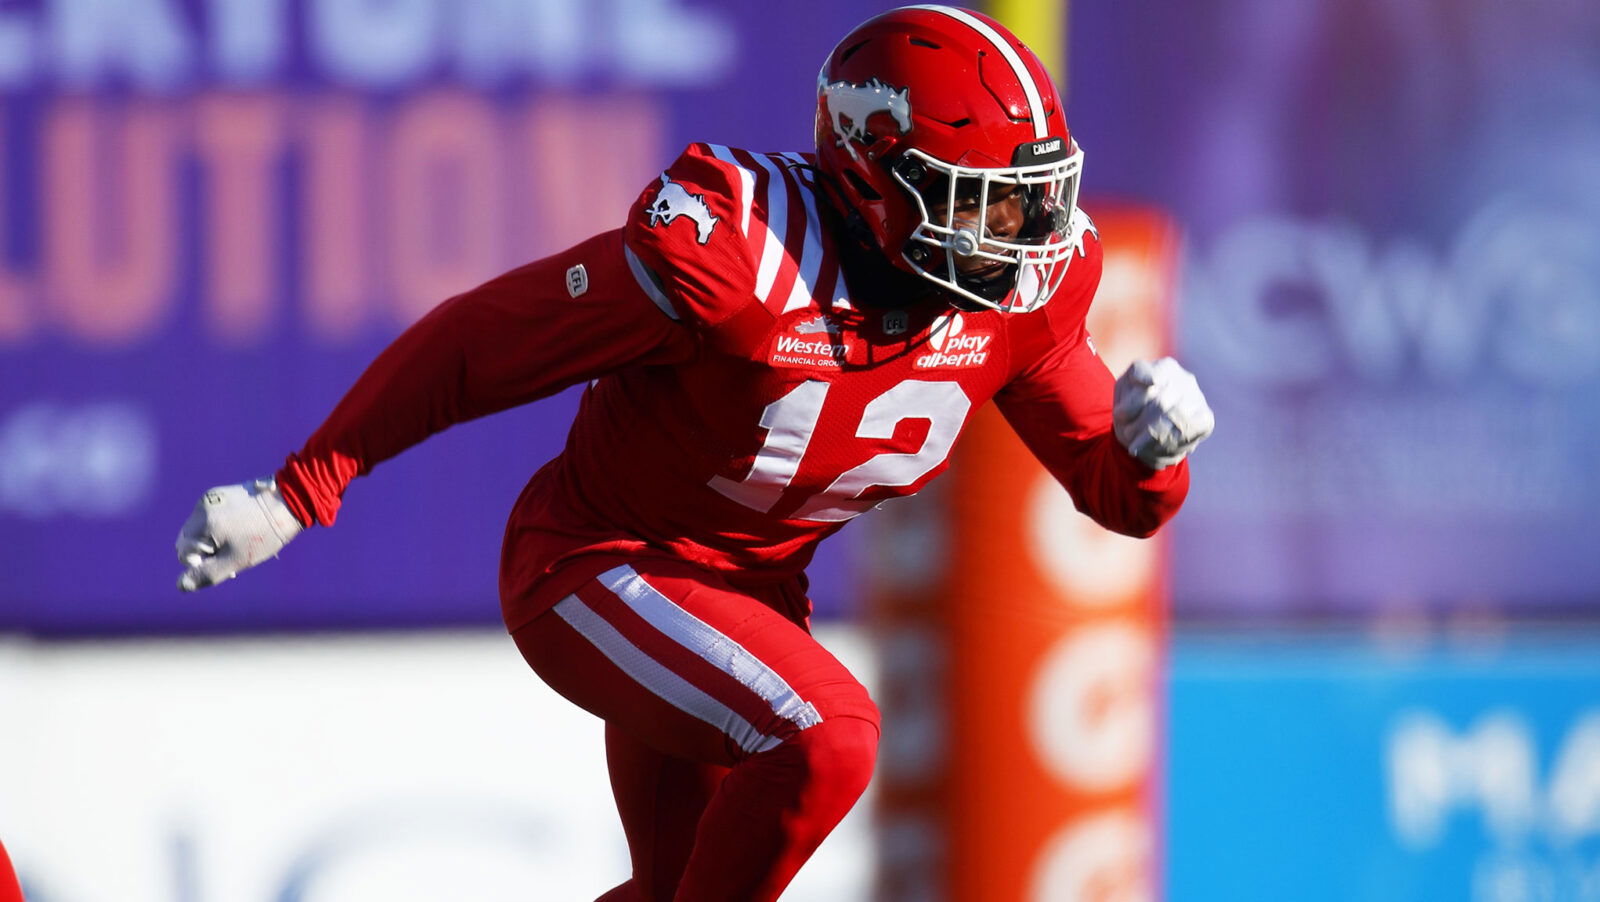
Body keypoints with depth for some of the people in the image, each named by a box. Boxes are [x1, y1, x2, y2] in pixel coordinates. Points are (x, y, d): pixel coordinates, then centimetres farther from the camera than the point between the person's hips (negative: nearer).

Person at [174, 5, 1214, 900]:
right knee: (824, 738, -30)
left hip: (753, 592, 8)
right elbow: (473, 343, -22)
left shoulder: (1022, 291, -11)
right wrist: (294, 495, -20)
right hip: (597, 568, -8)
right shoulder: (729, 253, -30)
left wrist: (1152, 443, -25)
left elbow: (1119, 496, 0)